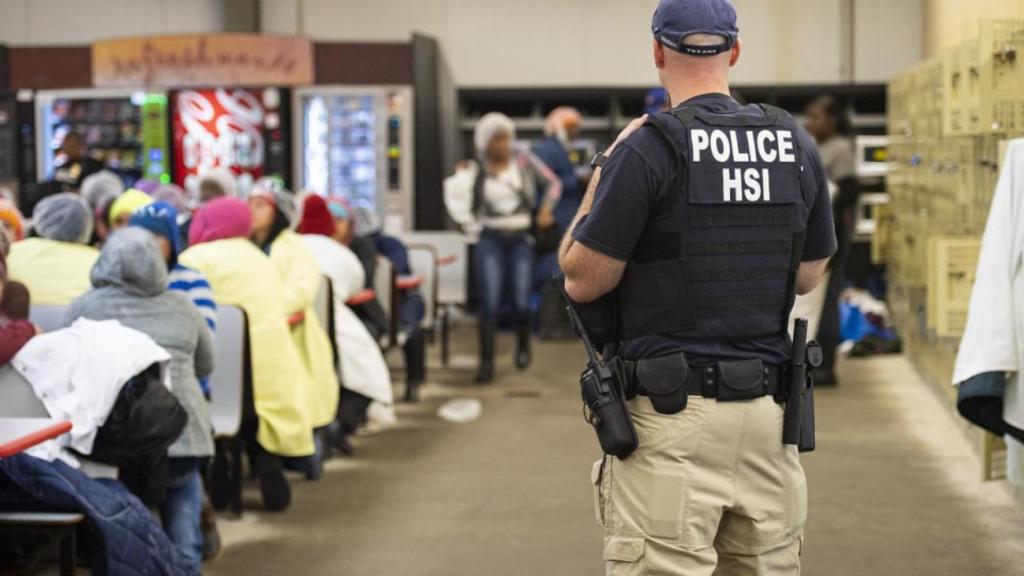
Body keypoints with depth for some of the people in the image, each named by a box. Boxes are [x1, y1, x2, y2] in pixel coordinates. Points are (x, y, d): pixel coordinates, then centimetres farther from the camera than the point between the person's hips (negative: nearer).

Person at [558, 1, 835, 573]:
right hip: (768, 413, 5)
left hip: (673, 418, -5)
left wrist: (602, 174, 5)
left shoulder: (647, 150, -11)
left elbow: (583, 280, -7)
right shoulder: (798, 146, 6)